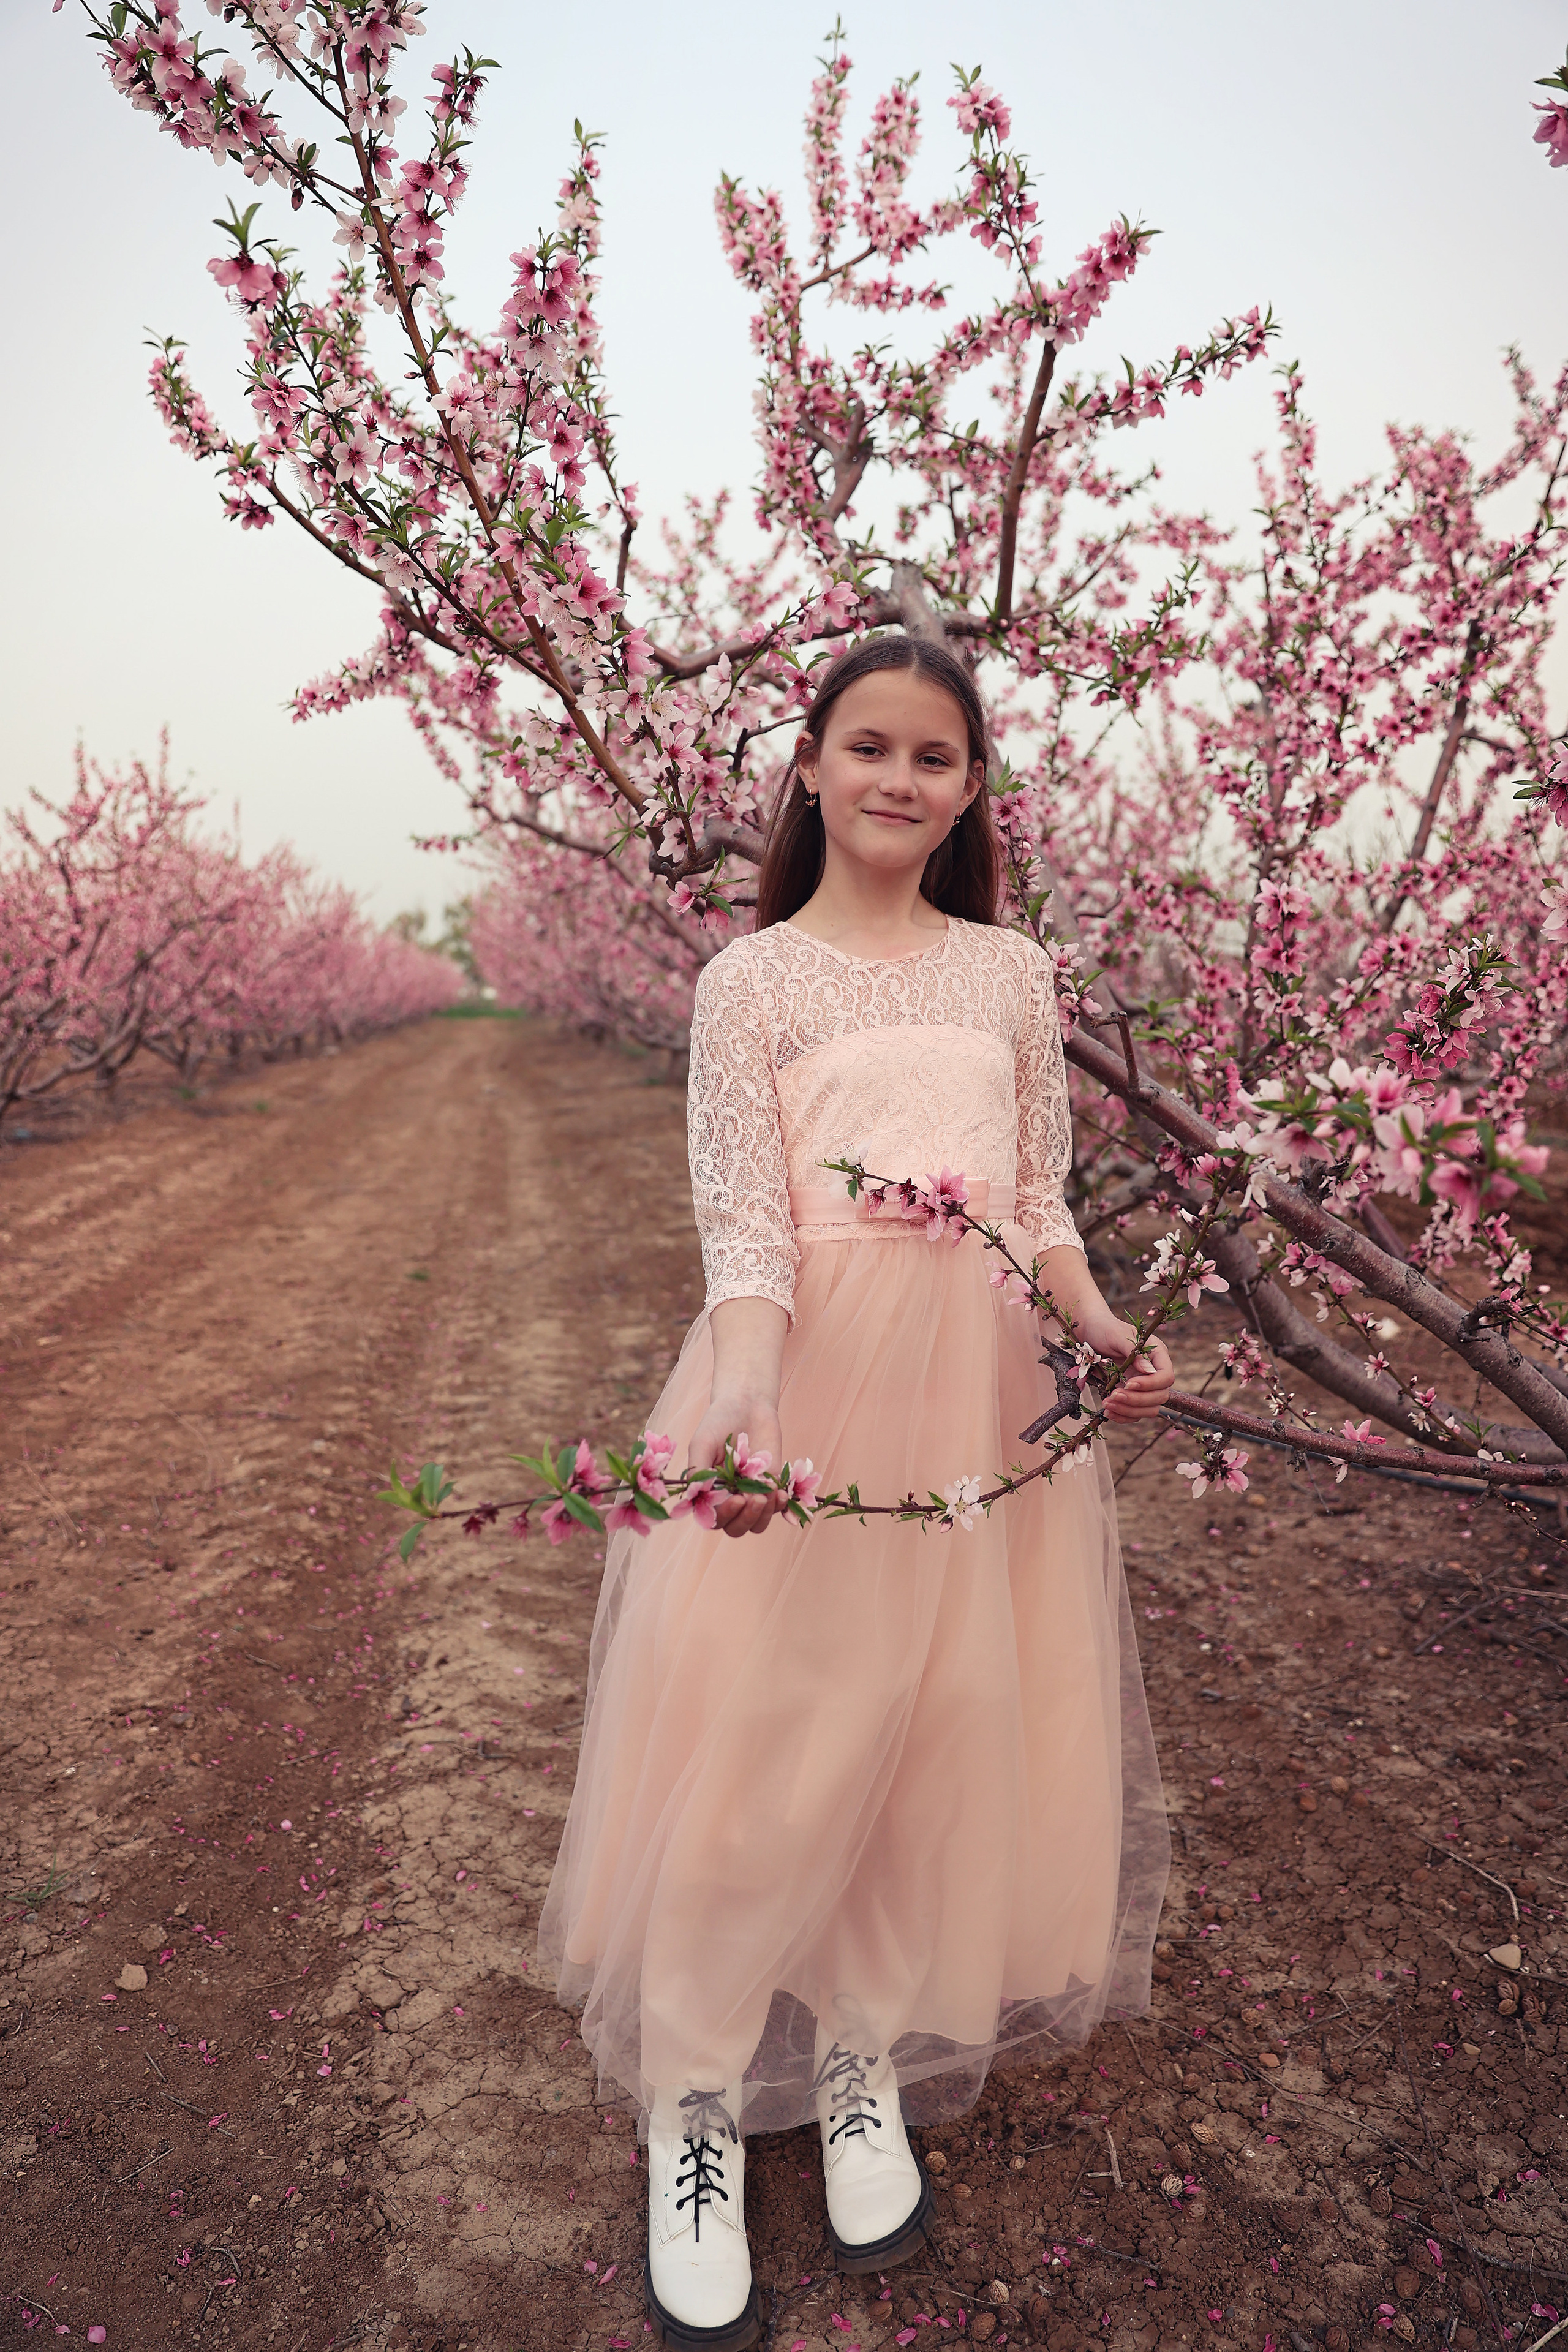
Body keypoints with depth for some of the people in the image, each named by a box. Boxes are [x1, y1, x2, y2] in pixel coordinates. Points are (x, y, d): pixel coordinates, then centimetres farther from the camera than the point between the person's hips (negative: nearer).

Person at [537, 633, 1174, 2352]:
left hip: (982, 1380, 4)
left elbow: (1039, 1200, 12)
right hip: (807, 1370, -3)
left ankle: (871, 2061, 33)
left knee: (951, 1723, 10)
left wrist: (1101, 1325, -7)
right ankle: (694, 2108, 23)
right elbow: (743, 1216, -9)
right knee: (758, 1727, 1)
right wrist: (747, 1391, -26)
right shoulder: (752, 979, 2)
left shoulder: (1011, 974, 11)